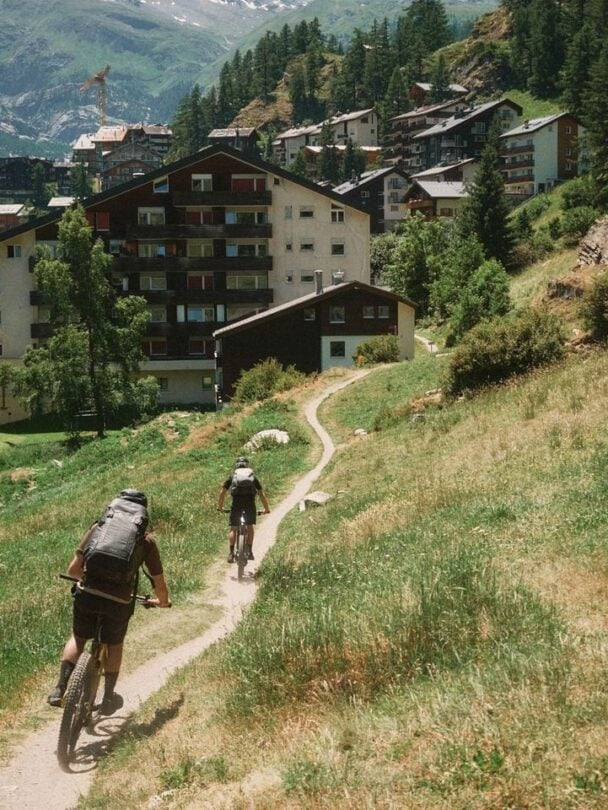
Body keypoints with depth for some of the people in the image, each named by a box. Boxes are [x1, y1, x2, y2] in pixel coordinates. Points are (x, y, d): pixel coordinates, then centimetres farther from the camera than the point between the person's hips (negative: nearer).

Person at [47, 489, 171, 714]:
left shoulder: (99, 527, 10)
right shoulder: (146, 540, 9)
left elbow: (73, 568, 7)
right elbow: (159, 582, 13)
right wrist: (163, 601, 35)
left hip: (87, 594, 1)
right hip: (119, 601, -1)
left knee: (77, 638, 26)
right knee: (114, 645, 25)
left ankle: (60, 689, 16)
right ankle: (108, 698, 34)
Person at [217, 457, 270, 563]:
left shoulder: (232, 477, 19)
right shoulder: (253, 477, 21)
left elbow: (222, 492, 14)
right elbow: (262, 494, 18)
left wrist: (220, 507, 26)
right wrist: (267, 509, 27)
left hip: (236, 504, -1)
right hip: (250, 504, 1)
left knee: (233, 529, 9)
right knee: (250, 527, 19)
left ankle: (231, 552, -3)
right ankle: (249, 551, 14)